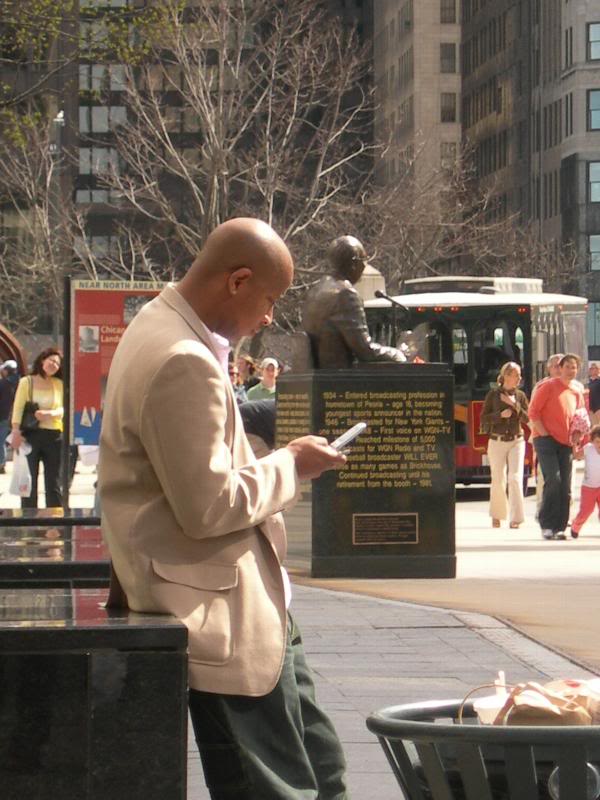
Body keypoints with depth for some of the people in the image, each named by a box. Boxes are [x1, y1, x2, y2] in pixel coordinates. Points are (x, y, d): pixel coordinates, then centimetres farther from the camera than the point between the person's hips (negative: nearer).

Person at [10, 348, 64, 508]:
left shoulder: (59, 384, 10)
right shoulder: (26, 382, 4)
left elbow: (64, 409, 3)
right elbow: (18, 408, -6)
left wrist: (49, 414, -18)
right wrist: (16, 431, -19)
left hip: (54, 436, 2)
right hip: (31, 435, -2)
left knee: (54, 483, 5)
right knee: (29, 482, 0)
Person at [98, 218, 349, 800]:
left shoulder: (160, 328, 11)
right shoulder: (183, 363, -24)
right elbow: (210, 507, -25)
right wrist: (290, 464, -11)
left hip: (248, 605, 11)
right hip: (225, 620, -11)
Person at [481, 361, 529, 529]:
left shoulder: (520, 395, 5)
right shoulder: (493, 394, 0)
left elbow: (526, 419, -2)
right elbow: (484, 419, -2)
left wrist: (514, 405, -13)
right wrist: (501, 415, -15)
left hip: (516, 441, 1)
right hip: (497, 441, -1)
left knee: (515, 478, -12)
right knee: (498, 480, 3)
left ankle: (515, 518, -12)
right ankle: (496, 515, 22)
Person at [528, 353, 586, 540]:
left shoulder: (577, 391, 12)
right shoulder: (548, 386, -5)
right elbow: (533, 411, -7)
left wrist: (577, 436, 7)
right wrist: (544, 434, -13)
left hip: (566, 443, 6)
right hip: (546, 440, -6)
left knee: (565, 486, 1)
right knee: (553, 479, -17)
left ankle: (559, 527, 7)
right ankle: (546, 524, -9)